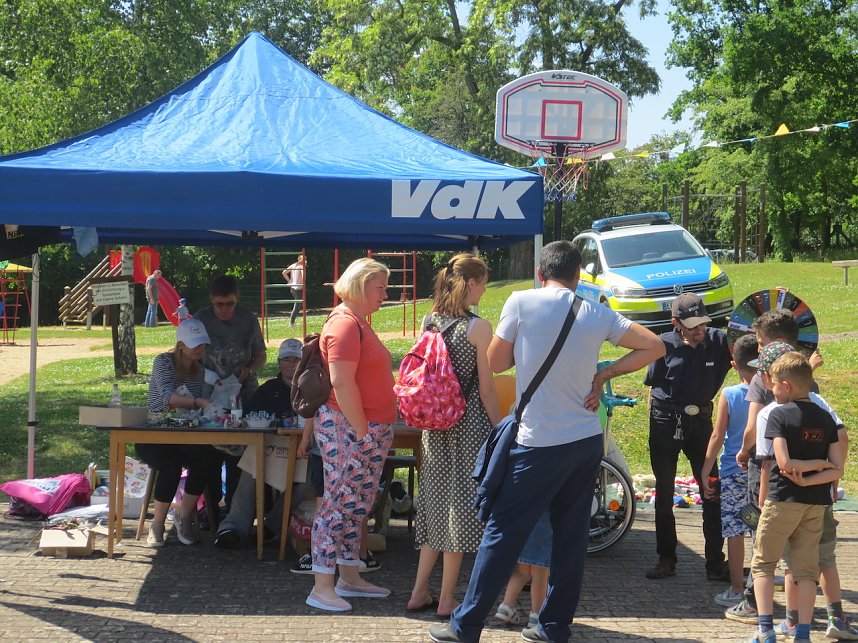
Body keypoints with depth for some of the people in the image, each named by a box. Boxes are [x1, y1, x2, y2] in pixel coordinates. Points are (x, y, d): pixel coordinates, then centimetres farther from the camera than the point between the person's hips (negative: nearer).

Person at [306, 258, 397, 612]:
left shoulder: (359, 323, 18)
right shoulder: (345, 324, -15)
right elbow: (341, 383, -22)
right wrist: (362, 432, -21)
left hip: (369, 429, 10)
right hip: (347, 428, -10)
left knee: (357, 506, 14)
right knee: (340, 504, -8)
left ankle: (349, 577, 22)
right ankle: (322, 588, -5)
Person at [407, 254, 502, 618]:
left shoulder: (430, 321, 5)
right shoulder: (478, 328, -13)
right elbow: (486, 389, -11)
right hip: (469, 424, -6)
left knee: (436, 502, 15)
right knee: (460, 505, 2)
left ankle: (420, 592, 18)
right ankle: (447, 599, 7)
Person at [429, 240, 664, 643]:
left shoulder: (522, 302, -8)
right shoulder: (598, 315, 3)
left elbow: (496, 362, 0)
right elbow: (654, 347, 7)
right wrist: (603, 375, 6)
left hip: (540, 444, -4)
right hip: (587, 441, 4)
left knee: (502, 534, 2)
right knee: (571, 536, 11)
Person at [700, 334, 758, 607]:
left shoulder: (728, 395, -7)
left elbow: (717, 437, -6)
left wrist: (706, 472, 1)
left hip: (733, 471, -2)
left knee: (734, 531, 3)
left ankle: (737, 590, 6)